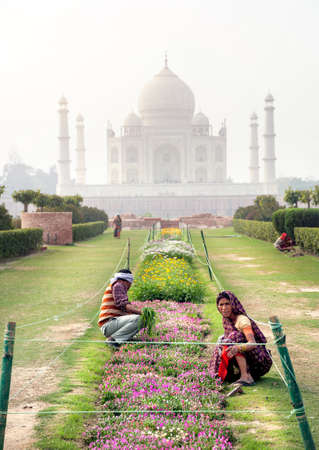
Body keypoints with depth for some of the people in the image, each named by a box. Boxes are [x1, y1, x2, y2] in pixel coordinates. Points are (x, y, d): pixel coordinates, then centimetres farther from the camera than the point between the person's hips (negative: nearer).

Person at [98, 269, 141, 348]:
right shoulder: (117, 285, 1)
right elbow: (122, 304, -15)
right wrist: (139, 312, -19)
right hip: (109, 324, -10)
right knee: (137, 319, -27)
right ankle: (113, 339, -21)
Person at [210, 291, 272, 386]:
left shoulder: (242, 320, -19)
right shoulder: (226, 320, 7)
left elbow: (253, 344, -32)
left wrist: (238, 348, -50)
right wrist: (221, 343, -11)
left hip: (260, 361, -9)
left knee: (235, 337, -26)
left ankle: (246, 377, -33)